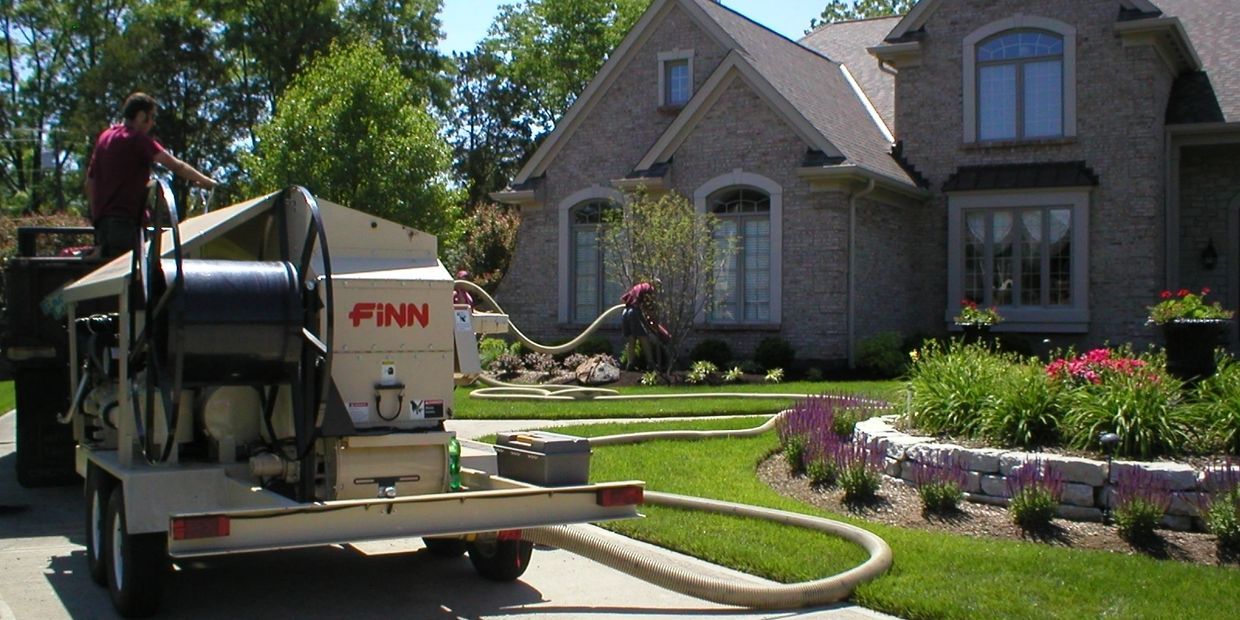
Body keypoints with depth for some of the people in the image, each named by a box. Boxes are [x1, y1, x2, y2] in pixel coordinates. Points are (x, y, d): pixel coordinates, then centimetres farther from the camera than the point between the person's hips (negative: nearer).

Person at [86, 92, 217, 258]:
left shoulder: (105, 137, 18)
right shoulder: (137, 139, -8)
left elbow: (90, 181, 21)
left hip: (102, 220, 9)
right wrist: (204, 181, -5)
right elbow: (175, 165, -14)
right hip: (123, 220, -9)